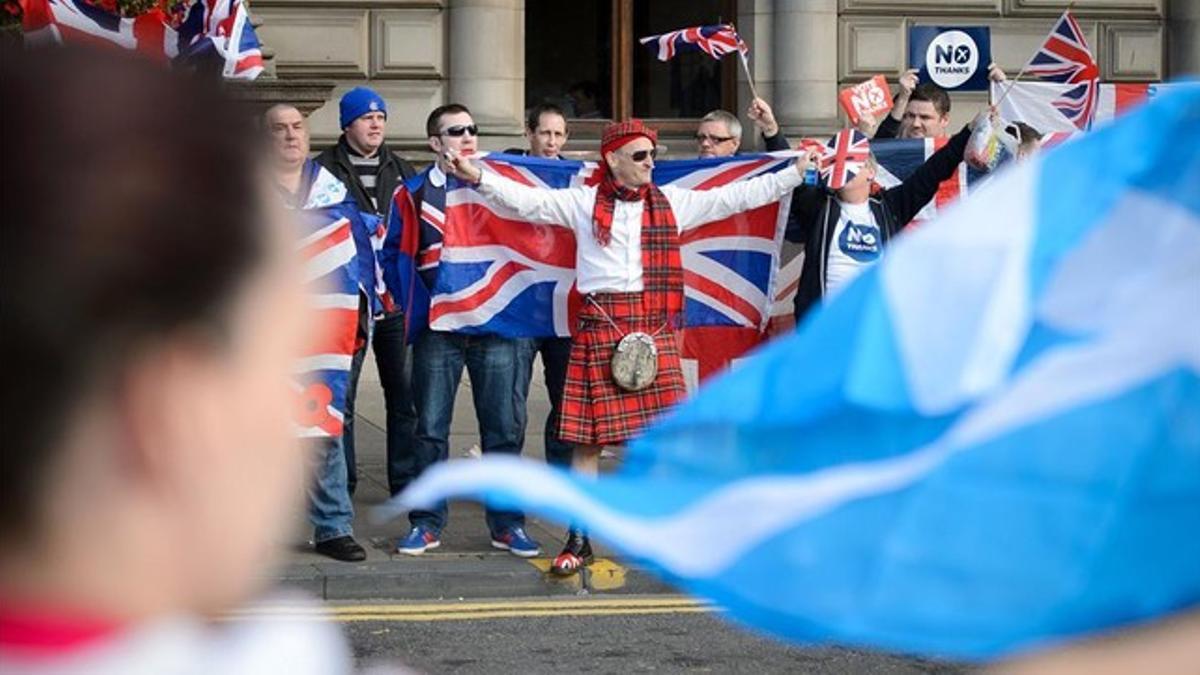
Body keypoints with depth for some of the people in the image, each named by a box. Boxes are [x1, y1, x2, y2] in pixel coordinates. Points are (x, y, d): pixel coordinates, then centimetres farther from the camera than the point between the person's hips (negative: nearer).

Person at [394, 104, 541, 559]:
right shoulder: (421, 189, 6)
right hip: (439, 325, -1)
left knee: (503, 427, 1)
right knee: (430, 428, 1)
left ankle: (507, 524, 9)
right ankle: (426, 524, 8)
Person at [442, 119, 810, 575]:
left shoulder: (672, 203, 12)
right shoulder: (584, 203, 5)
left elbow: (736, 197, 13)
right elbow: (526, 199, 0)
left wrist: (795, 174, 11)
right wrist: (477, 177, -11)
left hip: (653, 325, 2)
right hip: (599, 324, -2)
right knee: (588, 434, 2)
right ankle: (579, 540, 10)